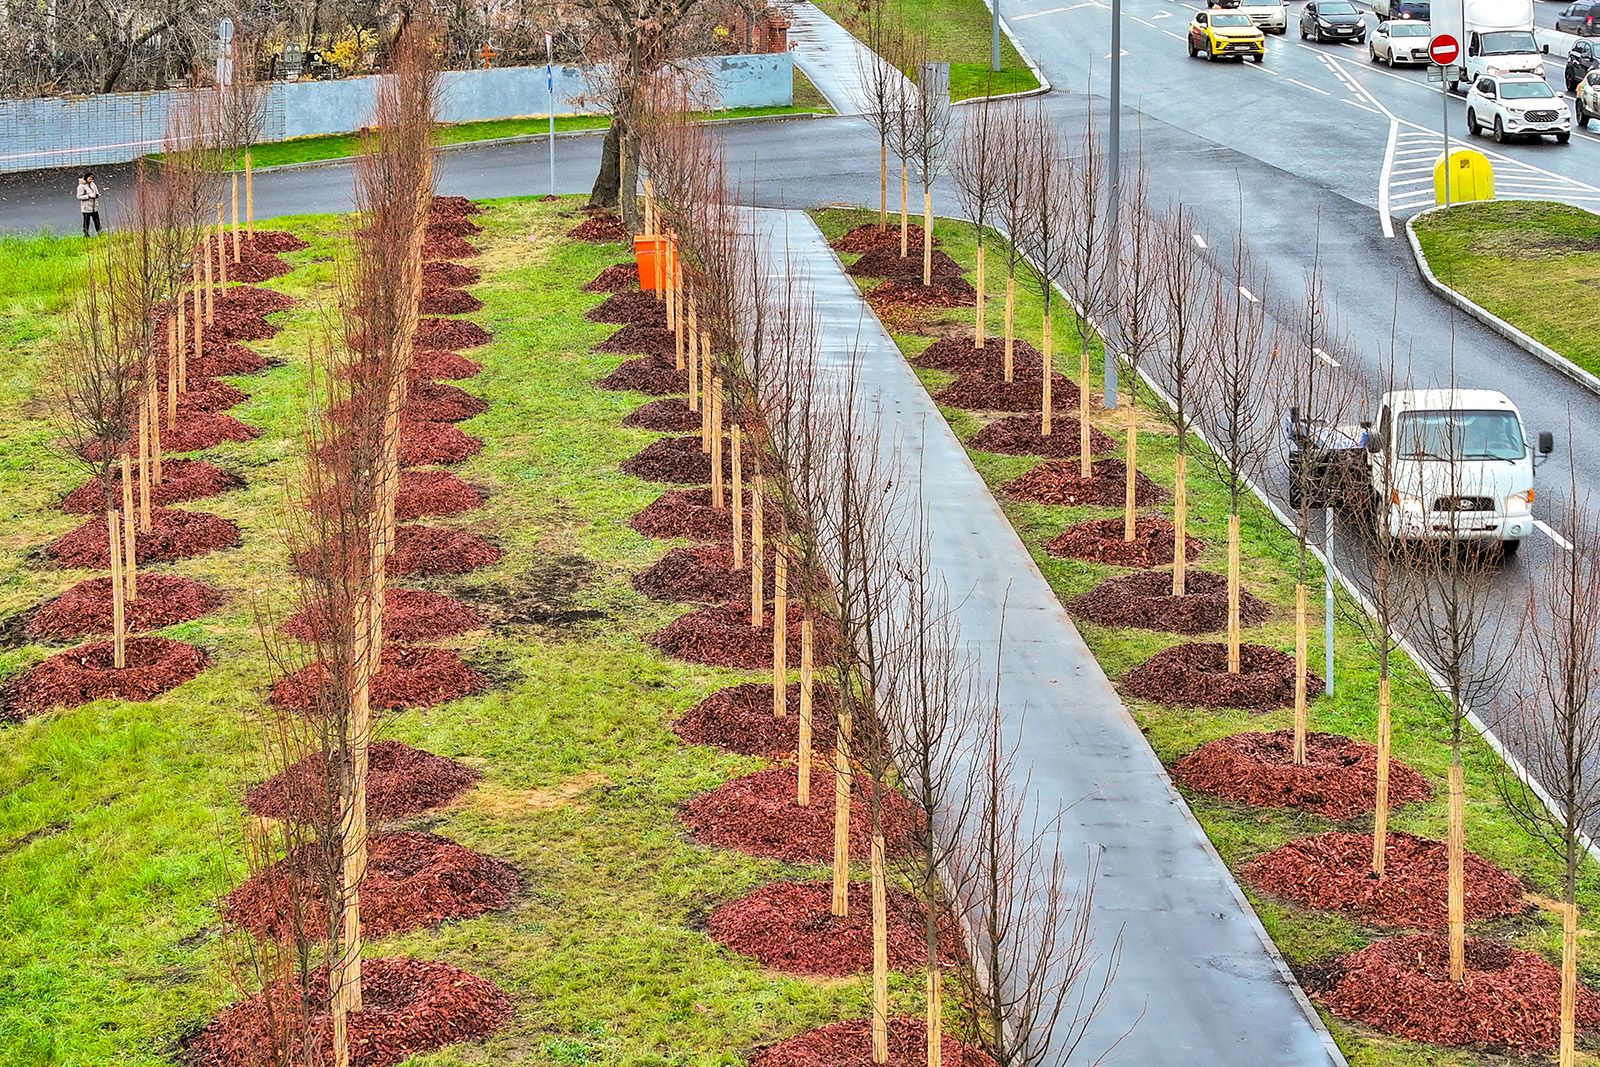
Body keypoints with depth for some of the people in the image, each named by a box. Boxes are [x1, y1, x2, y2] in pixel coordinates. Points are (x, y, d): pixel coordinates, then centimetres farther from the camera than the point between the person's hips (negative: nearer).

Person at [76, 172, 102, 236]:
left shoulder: (93, 185, 10)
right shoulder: (81, 186, -10)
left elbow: (97, 194, 18)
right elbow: (79, 197, -13)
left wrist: (96, 195, -6)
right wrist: (89, 196, -21)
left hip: (94, 207, 6)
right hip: (86, 208, -6)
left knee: (97, 222, 7)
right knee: (86, 222, -1)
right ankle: (86, 235, 7)